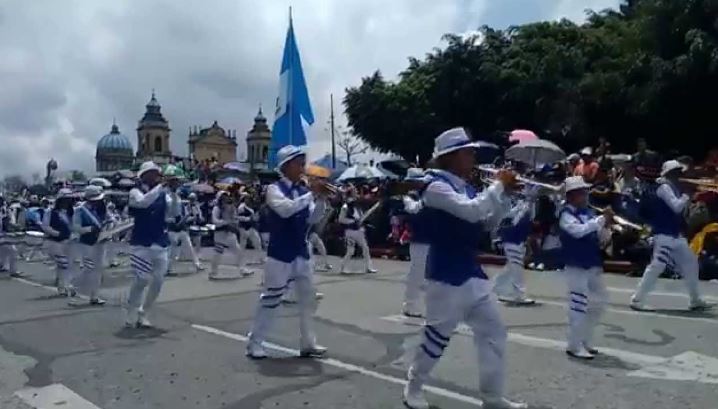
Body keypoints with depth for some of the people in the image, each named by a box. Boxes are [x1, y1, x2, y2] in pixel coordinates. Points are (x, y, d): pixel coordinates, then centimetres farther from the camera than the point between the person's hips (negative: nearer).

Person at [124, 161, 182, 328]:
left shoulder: (163, 194, 7)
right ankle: (131, 314, 12)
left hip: (161, 243, 4)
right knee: (142, 279, -8)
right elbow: (143, 202, -25)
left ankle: (143, 315, 19)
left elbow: (174, 212, -4)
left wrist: (173, 193, -18)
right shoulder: (136, 192, -2)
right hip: (142, 243, -4)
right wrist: (161, 186, -28)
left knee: (158, 281, 5)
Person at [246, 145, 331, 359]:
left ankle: (308, 343, 21)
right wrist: (312, 194, -25)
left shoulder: (303, 191, 6)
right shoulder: (274, 189, -10)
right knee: (270, 299, 0)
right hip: (280, 254, -6)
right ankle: (254, 343, 13)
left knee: (307, 298, 10)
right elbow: (286, 209, -28)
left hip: (301, 253, 6)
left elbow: (312, 219, 2)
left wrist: (321, 199, -12)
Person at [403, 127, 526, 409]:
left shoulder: (467, 189, 11)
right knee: (437, 337, 3)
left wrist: (506, 192, 3)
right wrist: (499, 185, -18)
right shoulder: (437, 187, -15)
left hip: (473, 274, 9)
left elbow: (490, 220, 16)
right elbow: (472, 211, -29)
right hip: (446, 276, -8)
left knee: (494, 332, 9)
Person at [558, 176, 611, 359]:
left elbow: (601, 236, 13)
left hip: (593, 265, 8)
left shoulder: (588, 212, 11)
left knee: (600, 301, 16)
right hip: (576, 266, -8)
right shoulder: (566, 214, -10)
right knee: (579, 305, -7)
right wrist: (602, 219, -24)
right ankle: (574, 346, 4)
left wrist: (607, 225, -6)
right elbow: (579, 231, -28)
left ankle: (584, 341, 28)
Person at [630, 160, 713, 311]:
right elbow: (677, 207, -19)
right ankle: (637, 300, -11)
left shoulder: (673, 188, 16)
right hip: (665, 235, -10)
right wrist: (686, 196, -3)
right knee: (657, 266, -14)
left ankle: (695, 301, 27)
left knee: (691, 263, 16)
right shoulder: (664, 187, -12)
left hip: (676, 235, 10)